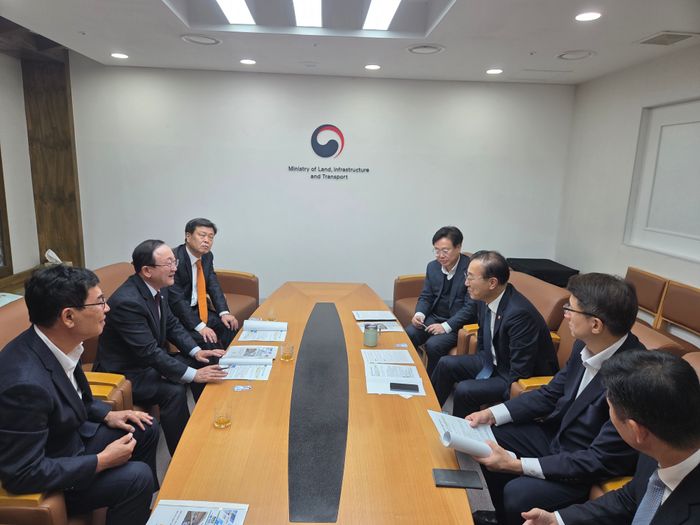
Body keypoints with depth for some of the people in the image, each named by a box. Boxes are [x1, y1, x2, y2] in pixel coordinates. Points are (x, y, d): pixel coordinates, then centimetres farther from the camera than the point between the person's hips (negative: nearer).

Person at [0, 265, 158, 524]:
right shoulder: (25, 383, -36)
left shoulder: (54, 343, -11)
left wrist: (107, 414, 1)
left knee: (146, 429, 11)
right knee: (137, 476, -20)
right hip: (42, 482, -8)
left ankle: (145, 504, 32)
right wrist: (102, 461, -22)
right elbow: (22, 475, -28)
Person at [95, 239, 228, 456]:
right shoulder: (127, 301, -31)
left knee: (204, 366, 0)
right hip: (124, 372, -9)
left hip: (148, 359, 9)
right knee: (174, 391, -28)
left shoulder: (158, 288, -5)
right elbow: (149, 352, -32)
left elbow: (172, 324, 8)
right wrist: (193, 375, -33)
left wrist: (196, 351, -7)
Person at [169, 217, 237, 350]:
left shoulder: (207, 256, 1)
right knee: (206, 339, -25)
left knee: (230, 326, -6)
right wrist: (199, 326, -29)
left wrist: (224, 313, -12)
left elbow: (214, 286, 4)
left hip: (196, 309, 8)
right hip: (174, 314, -7)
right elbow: (176, 299, -25)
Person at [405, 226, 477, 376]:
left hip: (458, 323, -5)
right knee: (406, 336, -18)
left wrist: (446, 326, -23)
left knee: (433, 345, -28)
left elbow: (471, 307, -16)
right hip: (434, 317, 6)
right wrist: (419, 314, -9)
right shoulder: (432, 266, 5)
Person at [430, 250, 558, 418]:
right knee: (446, 364, 3)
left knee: (464, 390, -23)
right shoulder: (484, 298, -8)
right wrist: (479, 365, 9)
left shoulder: (519, 313, -33)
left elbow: (520, 374, -28)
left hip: (527, 379, -8)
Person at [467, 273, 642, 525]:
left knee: (518, 493, -24)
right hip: (558, 433, 7)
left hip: (591, 469, -7)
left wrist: (517, 465, -27)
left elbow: (601, 460, -27)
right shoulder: (585, 345, -10)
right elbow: (551, 394, 4)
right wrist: (492, 414, -7)